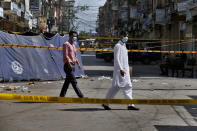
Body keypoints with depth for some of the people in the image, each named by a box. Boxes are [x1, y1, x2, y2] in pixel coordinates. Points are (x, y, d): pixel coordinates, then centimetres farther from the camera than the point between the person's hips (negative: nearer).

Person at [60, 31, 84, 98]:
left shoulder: (73, 45, 18)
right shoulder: (66, 44, -9)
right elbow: (65, 55, -15)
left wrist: (78, 63, 13)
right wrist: (69, 64, -22)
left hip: (72, 65, 9)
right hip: (68, 65, -9)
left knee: (67, 81, 11)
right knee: (74, 82, -8)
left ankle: (62, 95, 17)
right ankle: (81, 96, -10)